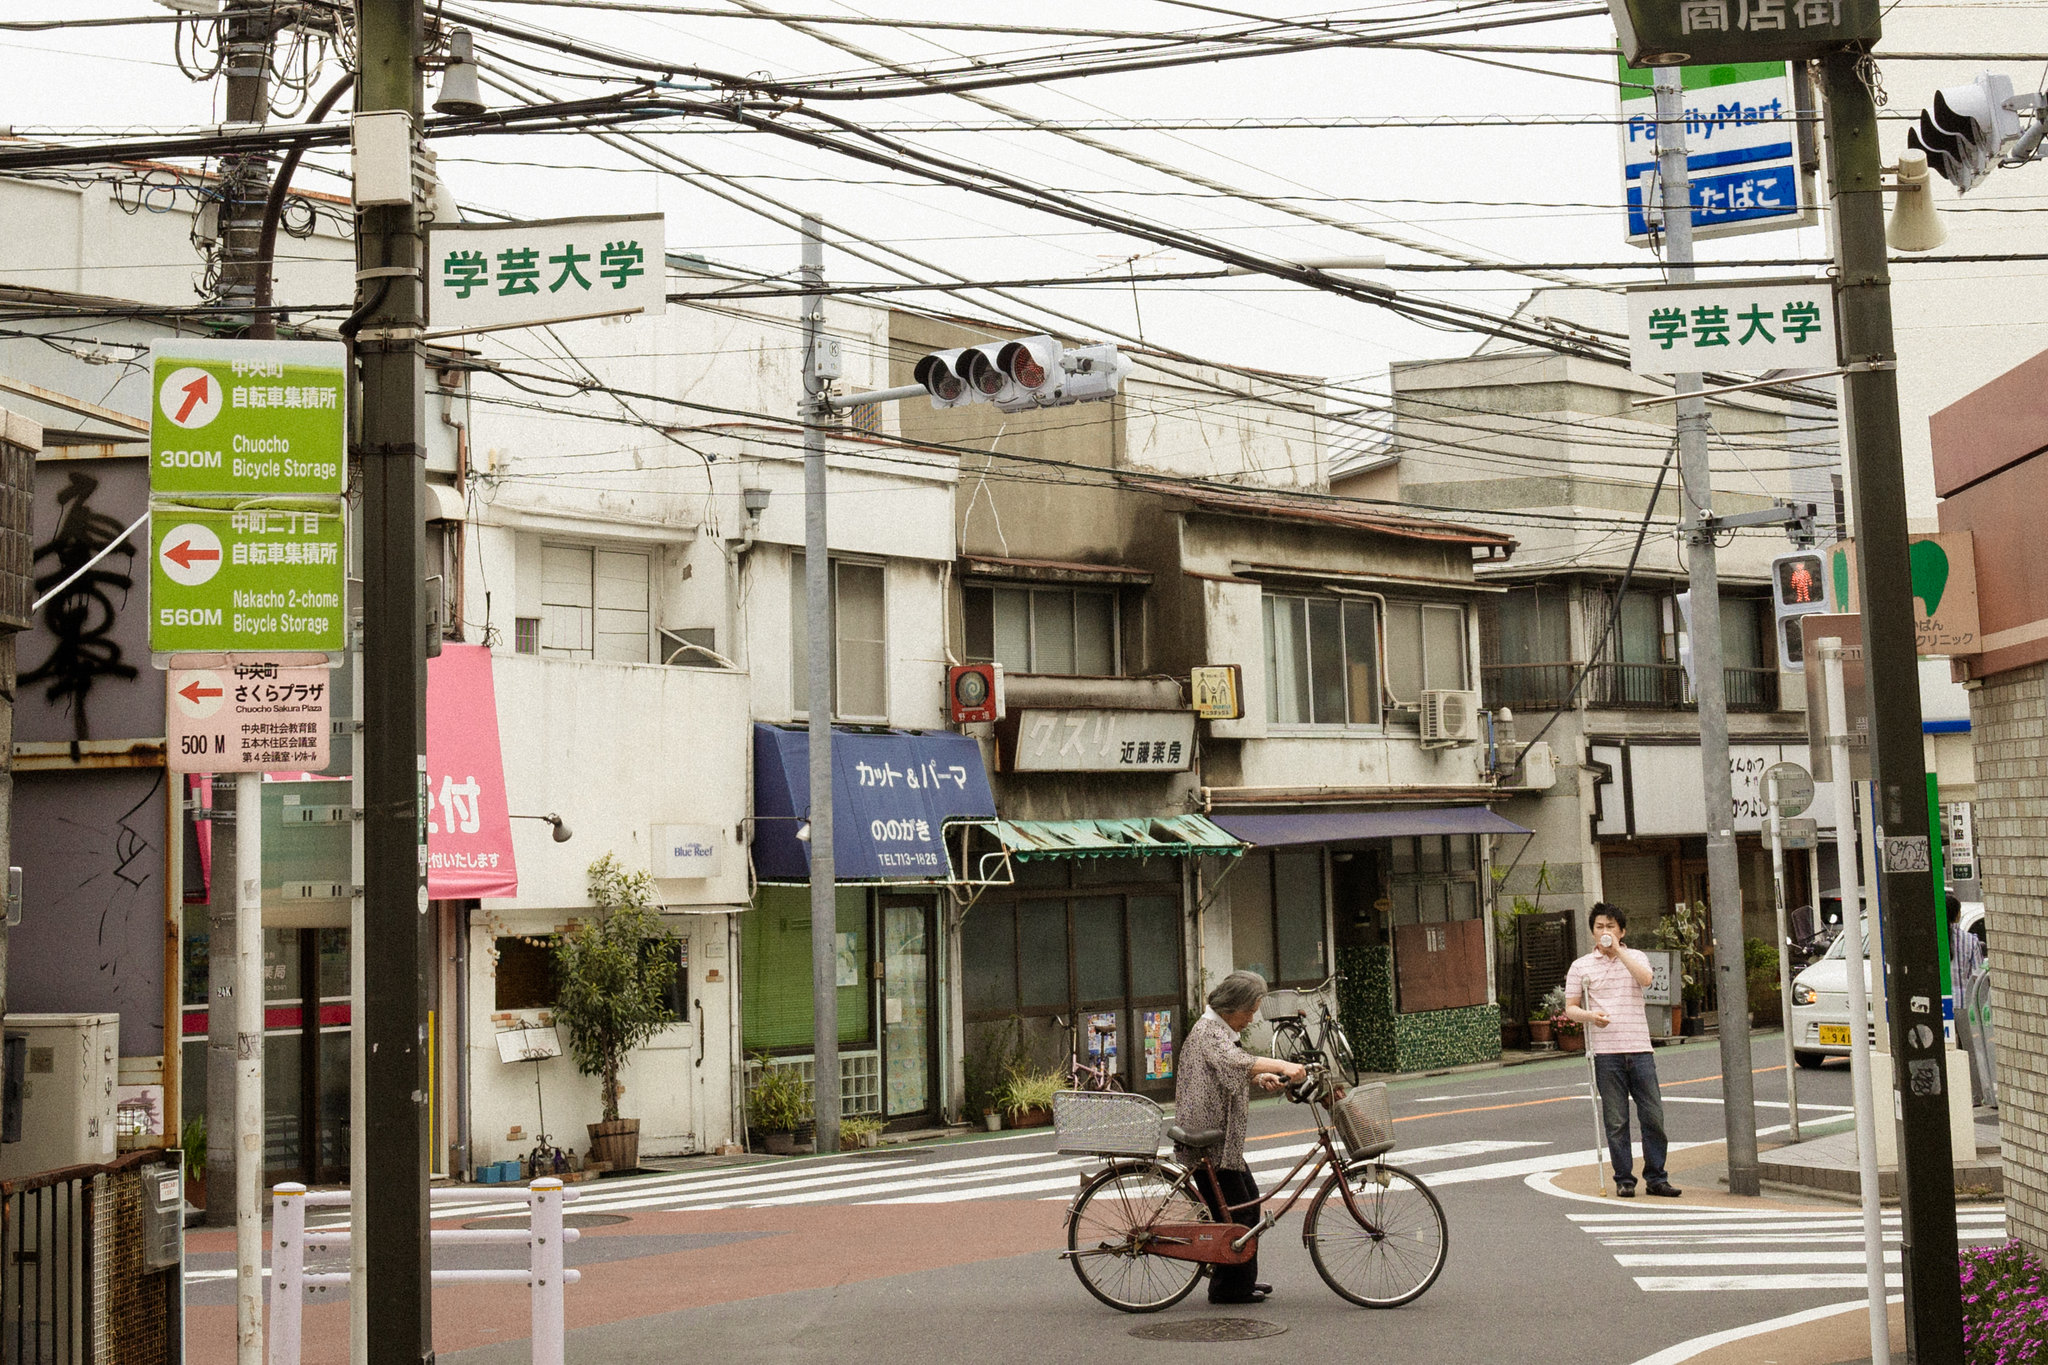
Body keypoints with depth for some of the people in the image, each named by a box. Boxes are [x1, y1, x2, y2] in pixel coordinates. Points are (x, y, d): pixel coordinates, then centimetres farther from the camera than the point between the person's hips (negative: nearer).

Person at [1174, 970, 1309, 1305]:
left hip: (1223, 1138, 11)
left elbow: (1236, 1072, 23)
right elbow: (1235, 1061, -36)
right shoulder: (1209, 1031, -17)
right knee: (1236, 1213, -8)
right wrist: (1282, 1066, -47)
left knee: (1249, 1200, 17)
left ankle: (1243, 1280, 26)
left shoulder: (1219, 1030, 18)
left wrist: (1261, 1077, 2)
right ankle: (1229, 1287, 0)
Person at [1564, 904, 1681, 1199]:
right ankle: (1624, 1179, 11)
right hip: (1605, 1053, -1)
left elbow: (1645, 978, -13)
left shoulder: (1635, 957, 9)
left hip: (1639, 1049, 1)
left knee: (1653, 1115, 1)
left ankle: (1656, 1177, 12)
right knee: (1616, 1121, 2)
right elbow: (1570, 1008, 6)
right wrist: (1590, 1015, -14)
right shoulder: (1581, 967, 7)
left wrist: (1617, 949, -11)